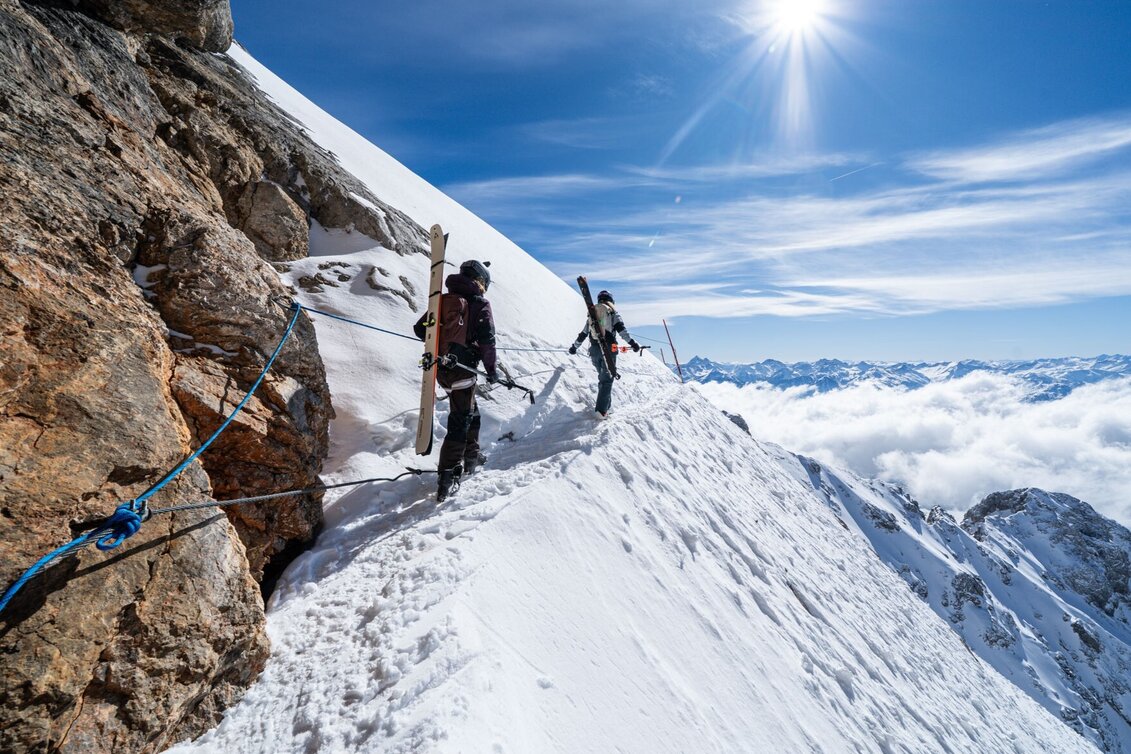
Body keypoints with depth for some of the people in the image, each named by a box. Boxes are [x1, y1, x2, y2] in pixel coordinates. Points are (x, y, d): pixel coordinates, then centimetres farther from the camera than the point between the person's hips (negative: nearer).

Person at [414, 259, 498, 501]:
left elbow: (420, 329, 11)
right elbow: (487, 340, -14)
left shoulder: (443, 300, 11)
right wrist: (492, 369, -4)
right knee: (460, 420, -3)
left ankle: (471, 458, 34)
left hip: (441, 369, 7)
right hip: (462, 369, -7)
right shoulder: (480, 304, -5)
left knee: (471, 413, 23)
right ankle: (448, 474, -8)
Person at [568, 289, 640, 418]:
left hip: (594, 350, 5)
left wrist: (574, 346, 33)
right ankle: (602, 409, -13)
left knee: (602, 377, 20)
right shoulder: (612, 312, 4)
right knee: (607, 379, -4)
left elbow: (583, 333, 21)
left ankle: (605, 404, 22)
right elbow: (621, 328, -11)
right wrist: (632, 342, -15)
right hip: (608, 349, -4)